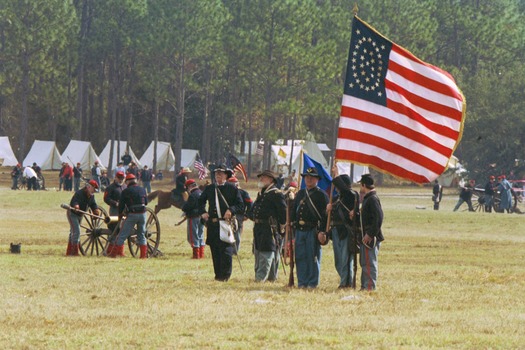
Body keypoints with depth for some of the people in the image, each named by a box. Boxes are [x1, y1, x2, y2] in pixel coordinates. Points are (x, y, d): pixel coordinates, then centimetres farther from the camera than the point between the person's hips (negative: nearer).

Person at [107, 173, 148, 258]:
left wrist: (120, 216, 15)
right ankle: (144, 254, 11)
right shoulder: (142, 190, 10)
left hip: (132, 215, -4)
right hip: (142, 214, 4)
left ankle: (113, 253, 0)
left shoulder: (126, 191, -1)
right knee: (141, 235, 15)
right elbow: (146, 202, 21)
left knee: (122, 235, 1)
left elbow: (121, 205, 2)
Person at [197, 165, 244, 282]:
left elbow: (240, 205, 2)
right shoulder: (209, 188, 14)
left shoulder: (232, 189, 3)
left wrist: (231, 210, -15)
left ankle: (225, 275, -4)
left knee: (226, 250, -9)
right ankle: (218, 275, 14)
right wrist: (202, 212, 10)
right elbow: (201, 201, 27)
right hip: (213, 223, 4)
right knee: (215, 250, 6)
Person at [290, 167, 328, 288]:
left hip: (313, 230, -6)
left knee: (313, 258, -3)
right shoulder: (300, 194, 19)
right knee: (300, 257, 6)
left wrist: (322, 231, -14)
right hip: (299, 230, 6)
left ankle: (312, 283, 2)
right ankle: (302, 282, 12)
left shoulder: (321, 195, 0)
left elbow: (325, 214, -6)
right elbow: (293, 212, 22)